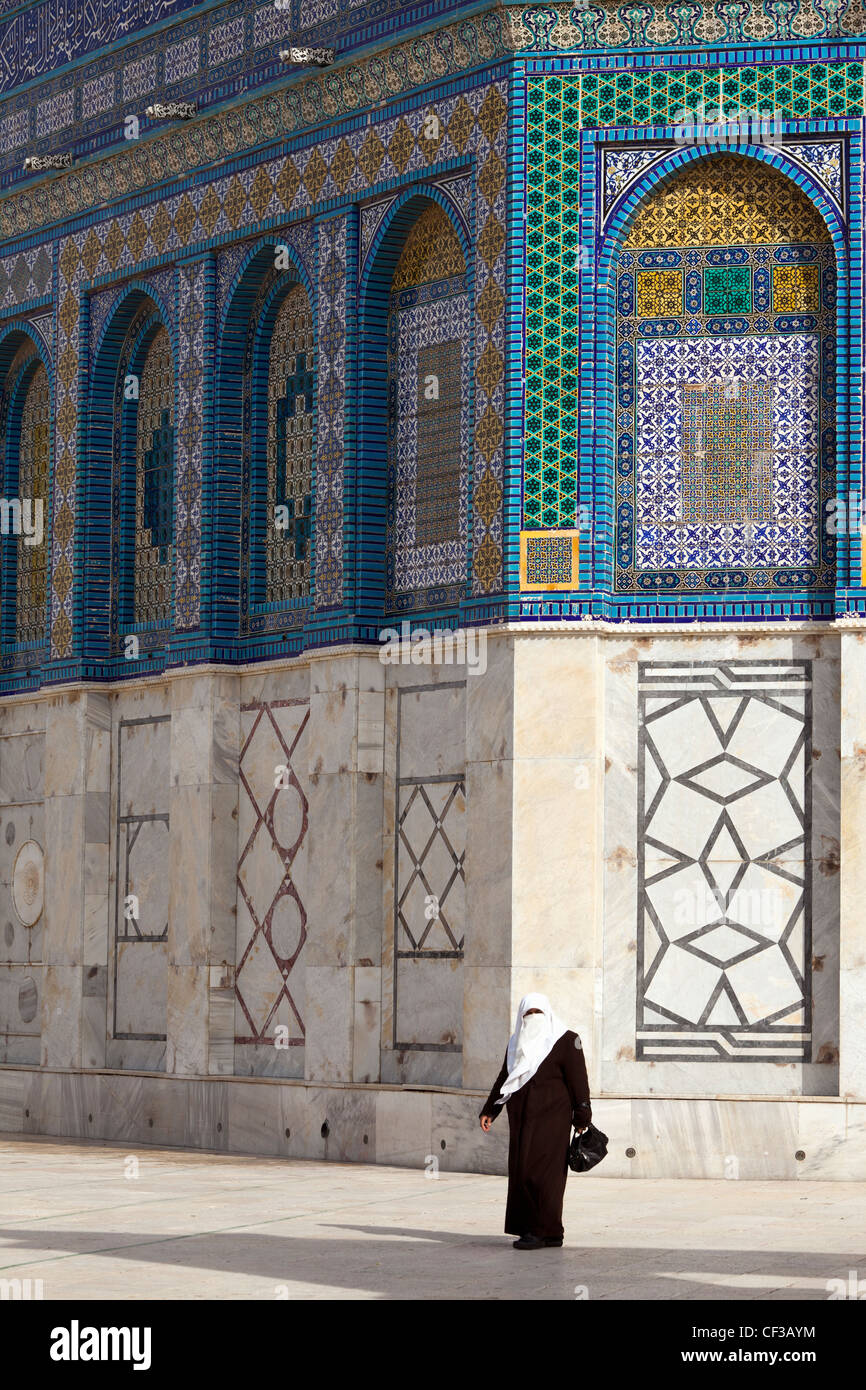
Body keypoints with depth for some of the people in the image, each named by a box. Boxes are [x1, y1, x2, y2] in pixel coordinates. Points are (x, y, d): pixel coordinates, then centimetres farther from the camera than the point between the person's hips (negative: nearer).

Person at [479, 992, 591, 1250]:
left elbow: (578, 1081, -6)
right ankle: (529, 1229, 9)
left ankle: (545, 1232, -8)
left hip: (550, 1117, -7)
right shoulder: (516, 1043, 15)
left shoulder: (565, 1041, -3)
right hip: (521, 1118, 7)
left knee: (540, 1171, -10)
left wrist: (582, 1119, -11)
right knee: (521, 1172, 4)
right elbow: (504, 1079, 22)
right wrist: (489, 1111, 16)